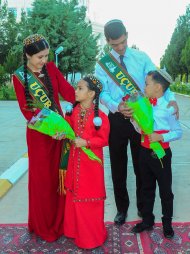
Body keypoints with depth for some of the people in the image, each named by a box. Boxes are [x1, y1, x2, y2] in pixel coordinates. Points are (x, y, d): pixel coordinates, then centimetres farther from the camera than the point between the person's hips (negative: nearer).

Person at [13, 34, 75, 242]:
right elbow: (25, 109, -10)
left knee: (58, 174, 11)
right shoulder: (19, 77, -6)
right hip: (39, 132, -3)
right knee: (42, 177, 6)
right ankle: (44, 224, 25)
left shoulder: (51, 68, 3)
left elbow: (67, 90, -8)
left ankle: (58, 220, 29)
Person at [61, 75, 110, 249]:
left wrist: (86, 142, -24)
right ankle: (76, 229, 36)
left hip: (91, 161, -6)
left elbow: (103, 139, -13)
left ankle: (91, 236, 25)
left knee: (90, 198, 6)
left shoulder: (100, 116, -17)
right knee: (74, 195, 16)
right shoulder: (74, 111, 1)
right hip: (75, 159, 6)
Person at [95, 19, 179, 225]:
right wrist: (116, 106, -26)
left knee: (141, 165, 12)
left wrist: (171, 98, -26)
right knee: (118, 168, 10)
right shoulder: (102, 64, 0)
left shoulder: (142, 58, 0)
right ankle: (122, 208, 30)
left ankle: (143, 206, 32)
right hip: (117, 119, 0)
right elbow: (102, 93, -6)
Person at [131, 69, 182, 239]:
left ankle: (167, 224, 30)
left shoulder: (168, 107, -14)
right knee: (147, 188, 19)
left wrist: (161, 137, -23)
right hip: (145, 152, 6)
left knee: (165, 191, 11)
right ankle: (147, 220, 36)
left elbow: (178, 132, -11)